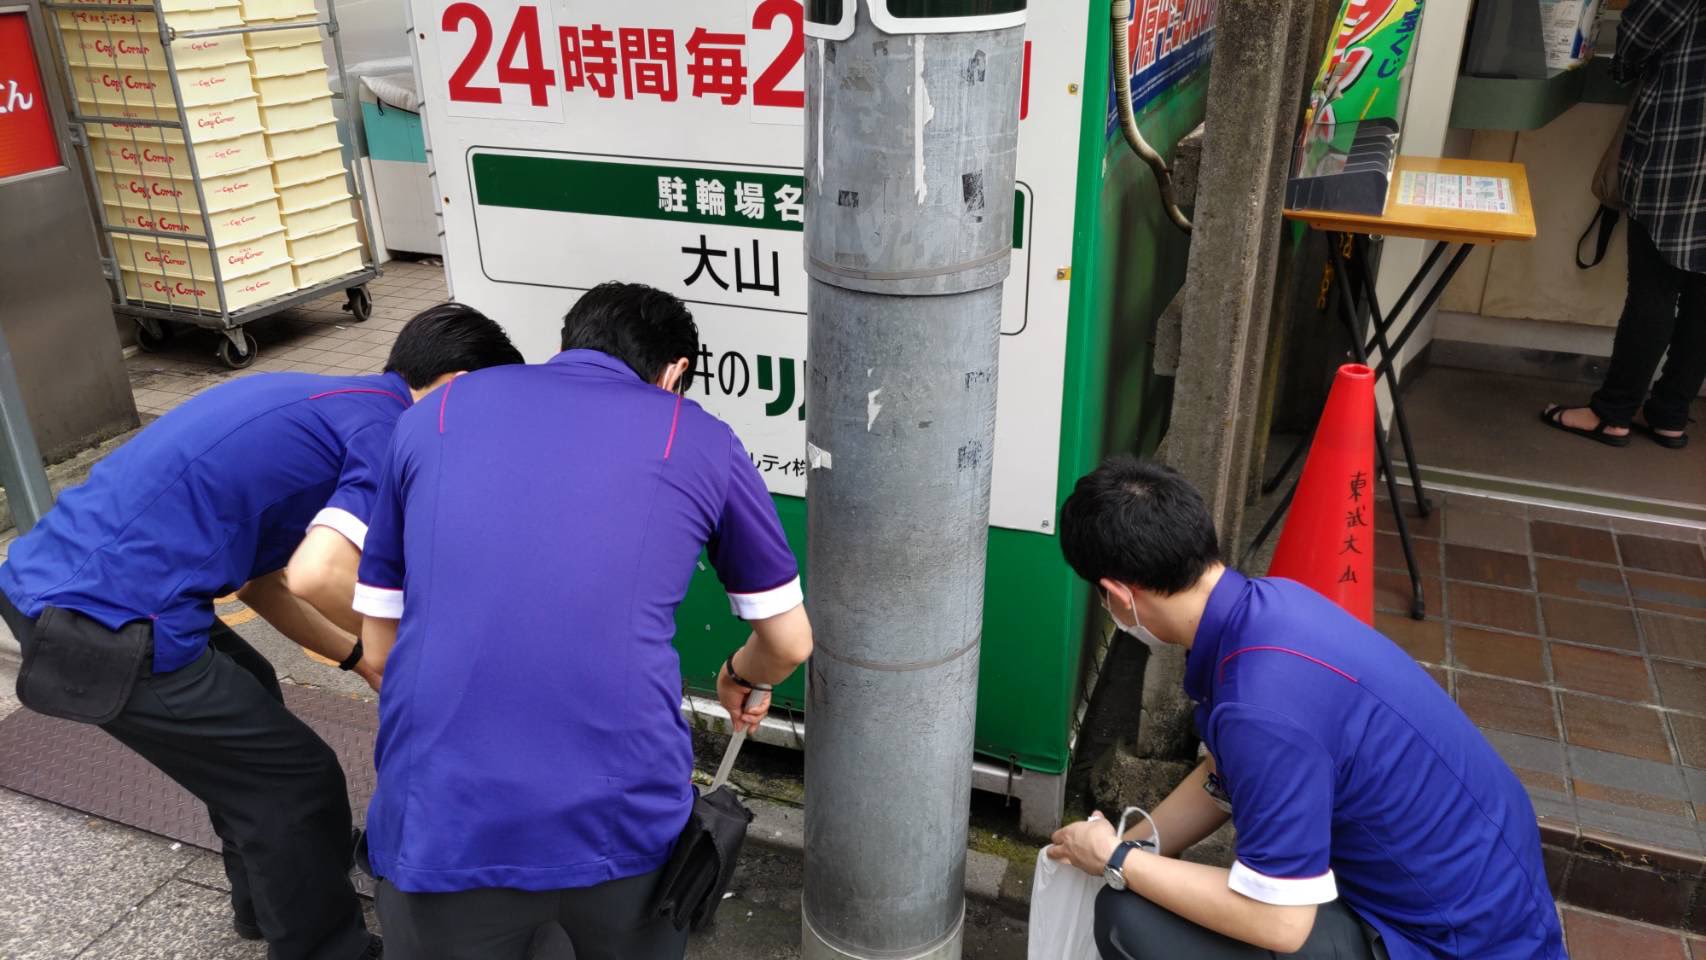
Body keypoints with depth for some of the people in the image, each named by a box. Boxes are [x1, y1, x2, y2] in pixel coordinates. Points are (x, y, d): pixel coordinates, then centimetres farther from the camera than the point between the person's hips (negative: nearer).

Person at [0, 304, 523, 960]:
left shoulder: (320, 402, 18)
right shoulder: (388, 432, -10)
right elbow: (315, 575, -26)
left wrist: (364, 657, 18)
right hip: (105, 623, -10)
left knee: (247, 695, 29)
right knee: (299, 782, 3)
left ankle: (265, 902, 47)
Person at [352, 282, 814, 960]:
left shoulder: (434, 414, 14)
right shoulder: (701, 439, 10)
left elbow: (380, 647, 19)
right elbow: (790, 643, 18)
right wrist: (740, 678, 41)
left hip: (437, 823, 1)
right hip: (623, 817, 0)